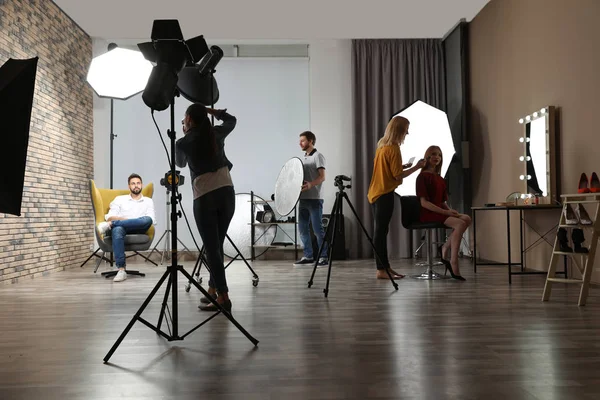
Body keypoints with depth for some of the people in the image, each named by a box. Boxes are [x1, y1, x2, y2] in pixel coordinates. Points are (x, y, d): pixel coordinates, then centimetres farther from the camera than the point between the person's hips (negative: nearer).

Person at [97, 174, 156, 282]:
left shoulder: (148, 201, 20)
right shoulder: (120, 199, 20)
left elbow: (152, 220, 4)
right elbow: (109, 217, 7)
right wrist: (127, 219, -9)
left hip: (138, 230, 0)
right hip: (120, 228, 0)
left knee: (147, 220, -35)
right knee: (117, 230, -40)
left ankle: (110, 225, -30)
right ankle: (121, 269, -43)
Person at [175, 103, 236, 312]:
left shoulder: (182, 143, 2)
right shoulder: (217, 133, 11)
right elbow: (231, 120, 34)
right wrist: (210, 110, 30)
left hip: (204, 197, -4)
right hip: (227, 193, 5)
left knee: (211, 248, -2)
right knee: (217, 245, 13)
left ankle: (223, 297, -6)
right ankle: (213, 291, 20)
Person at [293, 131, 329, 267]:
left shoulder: (317, 156, -4)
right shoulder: (303, 158, 19)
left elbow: (322, 177, -14)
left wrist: (310, 184, -30)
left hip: (314, 198, -8)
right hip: (303, 198, 8)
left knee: (317, 229, -6)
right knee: (302, 228, 6)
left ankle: (323, 257, 3)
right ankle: (308, 256, 14)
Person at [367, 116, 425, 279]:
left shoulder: (382, 145, 13)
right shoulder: (393, 148, -13)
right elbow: (398, 175, -14)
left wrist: (402, 166, 15)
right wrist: (416, 167, -5)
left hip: (376, 192, 9)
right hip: (385, 194, -9)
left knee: (381, 230, 11)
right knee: (381, 230, -7)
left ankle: (385, 266, 17)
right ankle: (381, 270, -3)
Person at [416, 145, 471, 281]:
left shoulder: (440, 179, 20)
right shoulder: (423, 176, -4)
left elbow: (443, 201, 18)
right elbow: (424, 202, -14)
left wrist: (449, 210, -5)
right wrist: (445, 212, -19)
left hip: (440, 211, 8)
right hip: (427, 213, -8)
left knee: (467, 219, -17)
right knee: (460, 224, -26)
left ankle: (445, 249, -13)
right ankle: (454, 263, -27)